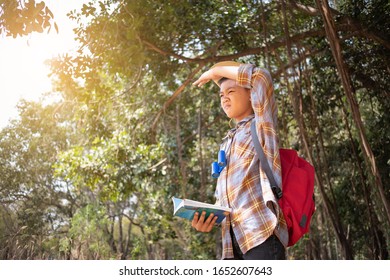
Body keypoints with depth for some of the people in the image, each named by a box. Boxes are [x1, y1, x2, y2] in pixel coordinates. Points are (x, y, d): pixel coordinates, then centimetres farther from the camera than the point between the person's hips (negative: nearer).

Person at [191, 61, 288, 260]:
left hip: (262, 233, -7)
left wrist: (216, 71, 7)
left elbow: (261, 76, -7)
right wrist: (207, 217, 6)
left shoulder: (262, 124, 9)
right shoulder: (226, 144, 29)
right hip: (233, 240, 8)